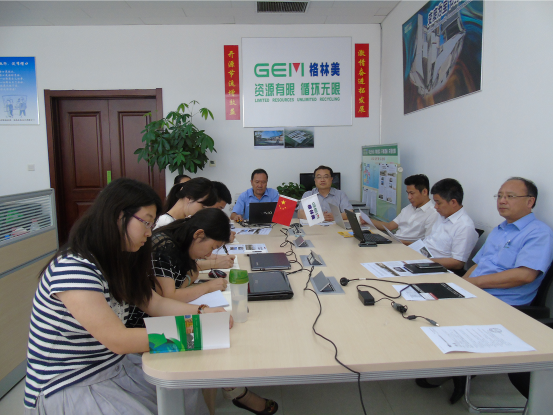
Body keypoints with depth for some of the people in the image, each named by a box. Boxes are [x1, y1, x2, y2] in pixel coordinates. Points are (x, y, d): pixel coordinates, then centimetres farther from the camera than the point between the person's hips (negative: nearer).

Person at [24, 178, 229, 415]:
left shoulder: (118, 262, 2)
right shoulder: (72, 268, -27)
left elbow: (155, 303, 6)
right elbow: (119, 340, -28)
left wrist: (202, 313, -9)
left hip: (114, 366, 8)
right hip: (67, 387, -7)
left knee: (187, 394, -1)